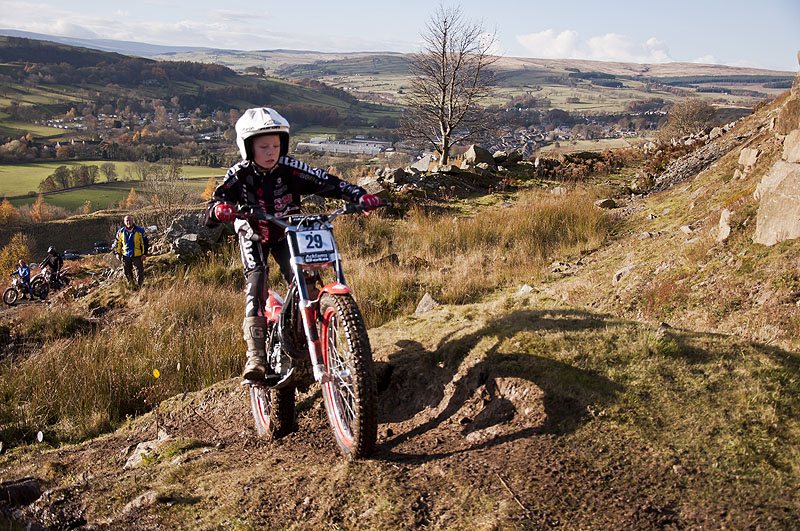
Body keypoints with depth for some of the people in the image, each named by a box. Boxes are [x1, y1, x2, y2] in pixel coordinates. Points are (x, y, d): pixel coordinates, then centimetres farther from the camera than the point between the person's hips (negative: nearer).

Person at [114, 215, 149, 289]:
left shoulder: (140, 231, -7)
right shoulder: (121, 232, 1)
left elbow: (145, 243, -1)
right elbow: (117, 243, 15)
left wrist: (144, 254, -5)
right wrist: (117, 253, 10)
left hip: (137, 256, -3)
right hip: (126, 255, 3)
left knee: (139, 272, -4)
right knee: (127, 273, 13)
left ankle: (138, 287, 9)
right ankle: (130, 285, 34)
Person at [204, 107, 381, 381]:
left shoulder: (289, 168, -21)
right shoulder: (239, 174, -22)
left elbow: (326, 182, -25)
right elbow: (212, 213, -30)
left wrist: (359, 195, -40)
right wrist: (219, 209, -55)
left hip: (288, 233, 1)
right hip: (254, 237, -1)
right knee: (256, 283, -20)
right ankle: (256, 356, -21)